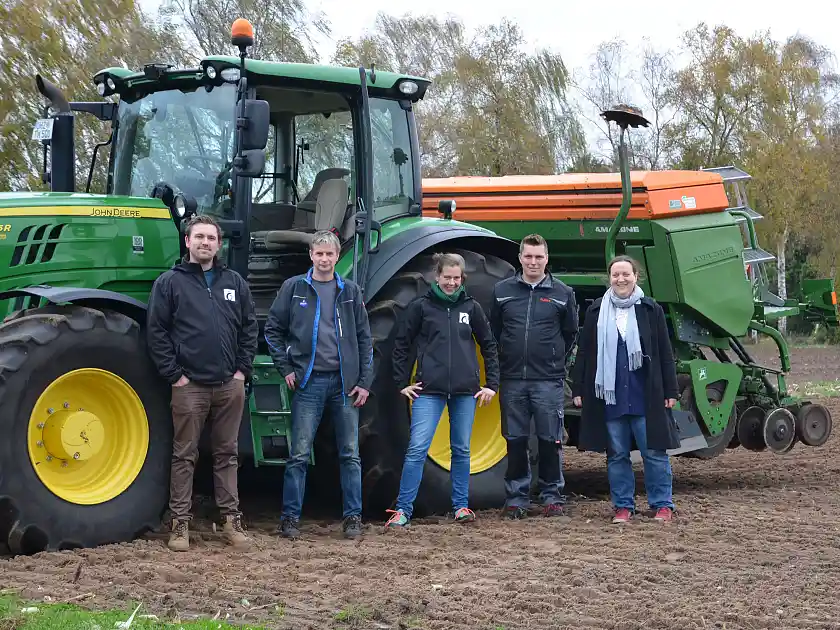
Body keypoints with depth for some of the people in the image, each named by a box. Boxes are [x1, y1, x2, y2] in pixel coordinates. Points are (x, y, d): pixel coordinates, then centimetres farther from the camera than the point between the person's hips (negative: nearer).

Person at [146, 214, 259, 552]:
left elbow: (249, 328, 12)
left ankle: (231, 518, 15)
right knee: (184, 455, 2)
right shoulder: (170, 282, -1)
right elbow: (156, 331, -5)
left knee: (227, 453, 10)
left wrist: (243, 369, 2)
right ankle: (180, 522, 7)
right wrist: (174, 374, -10)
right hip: (189, 384, -3)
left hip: (229, 385, 4)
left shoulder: (235, 282, 10)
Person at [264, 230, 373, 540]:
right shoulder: (294, 288, 3)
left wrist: (365, 382, 2)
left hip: (345, 383, 2)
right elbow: (273, 330, 7)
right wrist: (286, 368, -1)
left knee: (350, 454, 5)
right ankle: (290, 517, 7)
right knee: (299, 454, -1)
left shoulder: (350, 291, 7)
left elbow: (364, 339, 8)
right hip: (308, 382, -2)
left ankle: (353, 517, 13)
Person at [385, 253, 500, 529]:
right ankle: (403, 510, -6)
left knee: (462, 450, 10)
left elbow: (489, 346, 12)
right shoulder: (421, 307, 1)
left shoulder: (471, 307, 7)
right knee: (417, 449, -9)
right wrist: (403, 383, 1)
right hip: (429, 390, -2)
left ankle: (461, 506, 20)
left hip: (465, 391, 2)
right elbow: (401, 345, 5)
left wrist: (492, 384, 7)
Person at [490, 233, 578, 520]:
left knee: (550, 440, 1)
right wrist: (503, 362, 8)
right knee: (515, 440, 6)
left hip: (549, 381, -1)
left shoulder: (562, 293, 4)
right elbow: (492, 332, 12)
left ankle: (552, 496, 13)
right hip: (513, 379, 1)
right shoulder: (502, 291, 6)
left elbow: (571, 334, 12)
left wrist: (556, 361, 8)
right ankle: (516, 496, 14)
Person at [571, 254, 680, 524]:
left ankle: (662, 505, 10)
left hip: (646, 397, -2)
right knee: (616, 453, 8)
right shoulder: (596, 312, 7)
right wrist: (578, 389, 5)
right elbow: (584, 353, 10)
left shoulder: (651, 310, 3)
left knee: (654, 451, 0)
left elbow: (665, 353, 4)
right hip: (610, 396, 2)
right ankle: (623, 506, 16)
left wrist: (670, 391, 0)